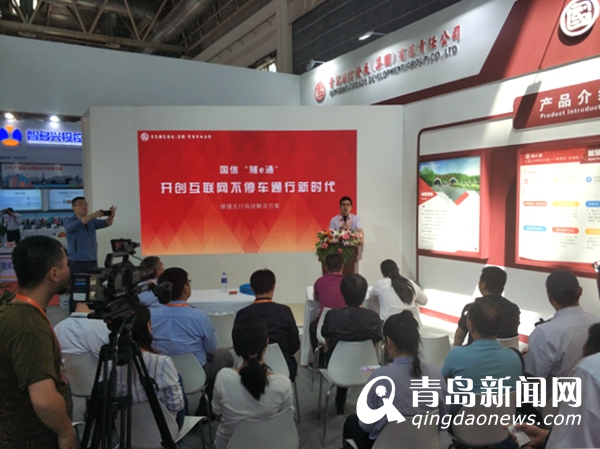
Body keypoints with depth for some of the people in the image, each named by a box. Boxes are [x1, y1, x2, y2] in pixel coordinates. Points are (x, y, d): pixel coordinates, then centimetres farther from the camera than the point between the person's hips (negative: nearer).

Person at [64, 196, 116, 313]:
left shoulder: (92, 221, 12)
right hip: (76, 263, -4)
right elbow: (77, 224, -23)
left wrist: (111, 216, -26)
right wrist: (93, 215, -35)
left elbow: (106, 223, -4)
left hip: (92, 261, 4)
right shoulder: (69, 221, -1)